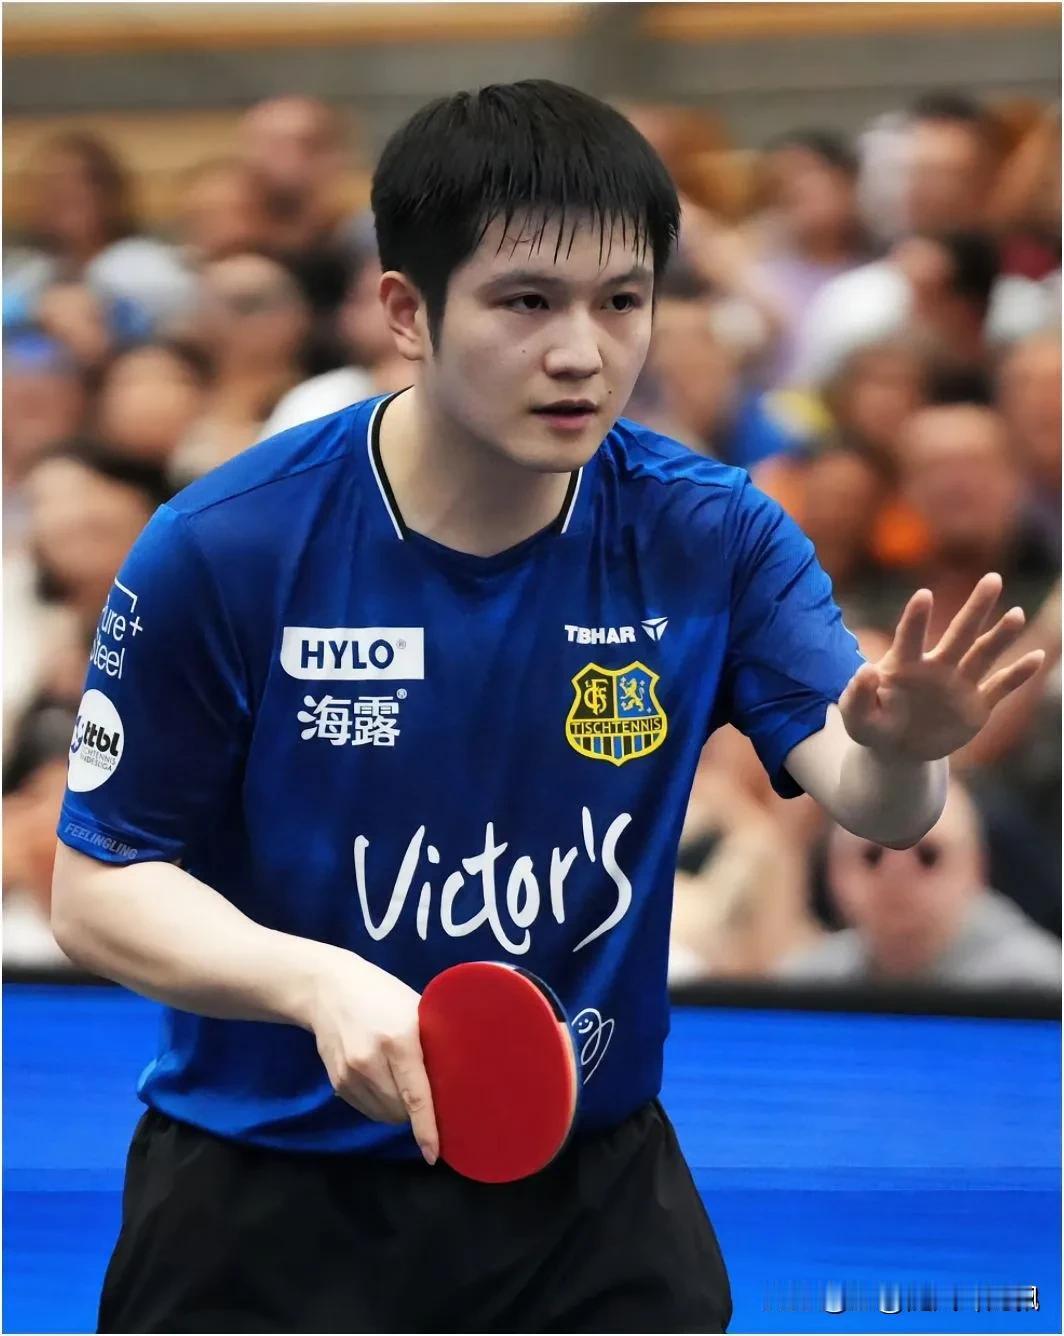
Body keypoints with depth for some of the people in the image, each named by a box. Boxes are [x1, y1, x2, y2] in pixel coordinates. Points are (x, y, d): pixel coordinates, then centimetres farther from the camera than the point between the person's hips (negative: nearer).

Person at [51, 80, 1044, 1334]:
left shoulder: (714, 538, -7)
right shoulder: (220, 551, -15)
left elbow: (863, 797, -18)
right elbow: (98, 891, -10)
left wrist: (897, 751, -42)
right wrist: (317, 984, -27)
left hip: (591, 1188, 2)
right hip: (268, 1196, -2)